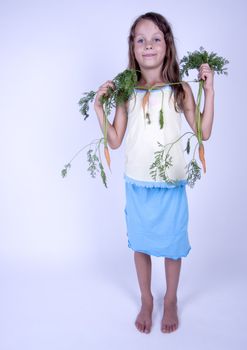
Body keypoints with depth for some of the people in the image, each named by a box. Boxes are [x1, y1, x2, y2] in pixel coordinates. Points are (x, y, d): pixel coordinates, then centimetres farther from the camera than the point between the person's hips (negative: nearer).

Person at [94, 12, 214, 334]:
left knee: (173, 244, 13)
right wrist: (98, 106, -11)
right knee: (140, 244, 15)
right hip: (137, 184, 1)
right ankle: (146, 301, 39)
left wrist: (209, 91, -9)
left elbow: (204, 132, -4)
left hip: (172, 184, -1)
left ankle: (171, 301, 39)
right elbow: (115, 141, -1)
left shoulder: (180, 89, -4)